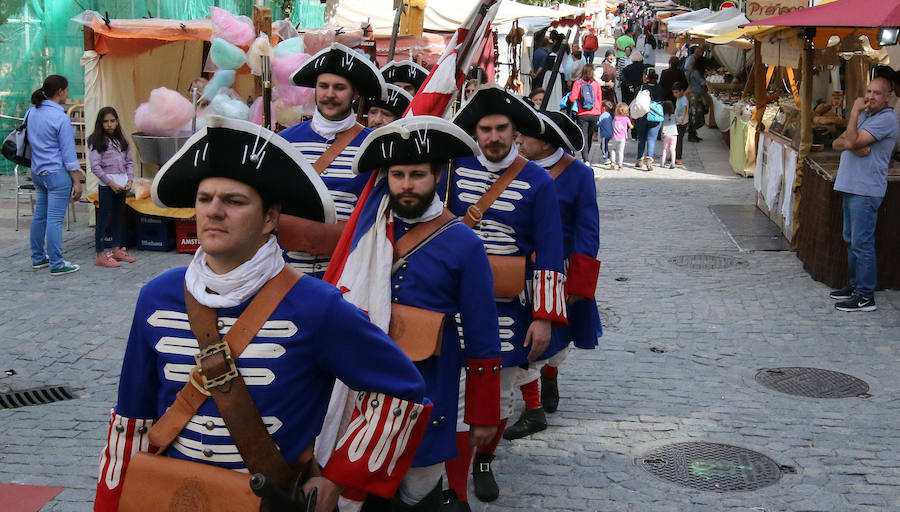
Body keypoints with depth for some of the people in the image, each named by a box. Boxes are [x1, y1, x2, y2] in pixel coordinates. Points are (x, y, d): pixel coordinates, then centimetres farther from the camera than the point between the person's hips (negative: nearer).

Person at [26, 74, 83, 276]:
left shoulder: (31, 112, 8)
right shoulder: (60, 117, -15)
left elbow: (28, 141, 16)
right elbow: (68, 153, -14)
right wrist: (77, 181, -10)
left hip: (37, 172, 8)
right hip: (57, 173, -8)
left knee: (39, 215, 15)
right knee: (55, 219, -5)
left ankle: (38, 258, 25)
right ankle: (56, 264, -1)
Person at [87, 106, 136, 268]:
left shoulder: (121, 140, 13)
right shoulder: (96, 141, -6)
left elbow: (129, 162, 14)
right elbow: (95, 166, -12)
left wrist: (130, 180, -1)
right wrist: (111, 183, -16)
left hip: (122, 184, 6)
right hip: (106, 185, -6)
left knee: (118, 217, 14)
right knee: (104, 219, -5)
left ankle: (117, 250, 24)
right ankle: (101, 255, -3)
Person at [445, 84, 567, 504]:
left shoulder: (537, 182, -6)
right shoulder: (455, 169, 0)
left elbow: (549, 255, -6)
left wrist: (545, 317, -11)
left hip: (508, 307, -1)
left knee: (499, 396, 12)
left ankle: (484, 461, 37)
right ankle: (453, 487, 10)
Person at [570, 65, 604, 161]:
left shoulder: (578, 83, -5)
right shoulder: (596, 84, 2)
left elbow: (573, 98, -11)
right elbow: (600, 100, 7)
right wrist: (599, 112, 18)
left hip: (582, 114, -2)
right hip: (594, 115, 2)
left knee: (584, 138, -3)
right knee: (589, 137, 16)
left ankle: (586, 160, -16)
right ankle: (586, 157, 28)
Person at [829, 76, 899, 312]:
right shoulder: (864, 115, 16)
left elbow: (851, 141, -22)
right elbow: (837, 143, 9)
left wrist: (854, 111, -13)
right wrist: (853, 145, -12)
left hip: (866, 191, -10)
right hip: (851, 186, 10)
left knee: (862, 243, -8)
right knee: (851, 239, 17)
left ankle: (865, 296, -4)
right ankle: (856, 284, 29)